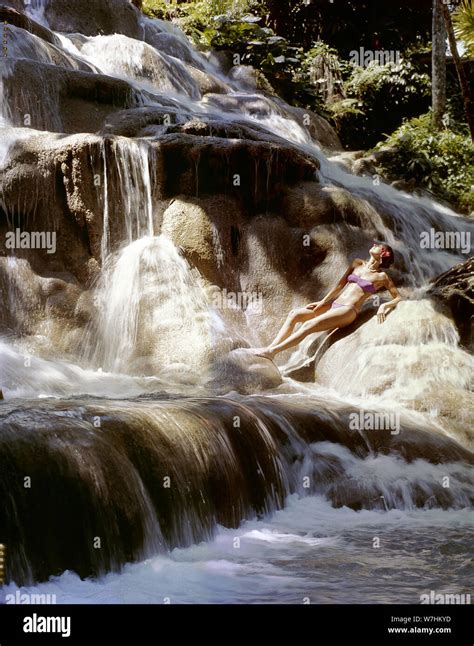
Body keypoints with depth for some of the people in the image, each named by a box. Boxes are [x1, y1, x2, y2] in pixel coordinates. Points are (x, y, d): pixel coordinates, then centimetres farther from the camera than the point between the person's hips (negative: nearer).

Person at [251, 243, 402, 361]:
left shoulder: (382, 277, 3)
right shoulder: (358, 264, 18)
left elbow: (398, 297, 1)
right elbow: (341, 284, 17)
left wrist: (384, 306, -19)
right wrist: (323, 302, 8)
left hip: (348, 311, -7)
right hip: (333, 305, 7)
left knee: (308, 325, -25)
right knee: (294, 314, -11)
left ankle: (271, 352, -27)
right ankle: (271, 347, -18)